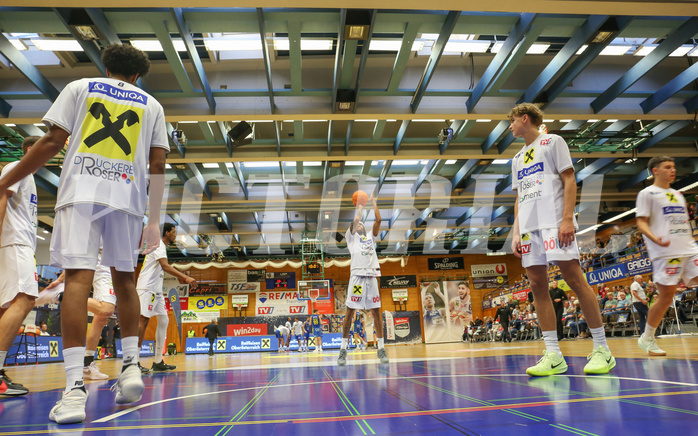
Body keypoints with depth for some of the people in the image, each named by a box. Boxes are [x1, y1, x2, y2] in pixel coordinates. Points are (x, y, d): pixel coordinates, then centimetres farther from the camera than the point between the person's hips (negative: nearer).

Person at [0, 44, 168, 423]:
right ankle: (131, 367, 13)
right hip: (128, 195, 2)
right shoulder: (151, 104, 18)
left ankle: (74, 389, -15)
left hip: (81, 191, -1)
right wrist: (154, 220, 11)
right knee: (123, 279, 13)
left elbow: (52, 142, 5)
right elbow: (157, 165, 9)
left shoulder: (80, 87, 16)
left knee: (78, 278, -9)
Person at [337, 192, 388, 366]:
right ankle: (343, 349, 4)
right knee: (350, 311, -3)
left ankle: (381, 348, 9)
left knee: (376, 312, 3)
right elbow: (355, 220, -1)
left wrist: (373, 202, 15)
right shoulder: (351, 236, 14)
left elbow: (378, 220, 12)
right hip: (357, 276, -3)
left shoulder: (370, 236, 23)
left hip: (372, 276, 4)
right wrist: (360, 208, 15)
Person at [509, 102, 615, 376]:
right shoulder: (517, 159, 25)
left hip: (554, 223, -6)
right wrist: (516, 233, 10)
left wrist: (567, 219, -14)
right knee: (537, 286, -2)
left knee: (574, 279, -10)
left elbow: (569, 181, -2)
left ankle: (602, 349, 0)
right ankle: (553, 355, 0)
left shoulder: (552, 142, 8)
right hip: (529, 227, 6)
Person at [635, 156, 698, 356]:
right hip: (666, 252, -7)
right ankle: (647, 339, 9)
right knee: (666, 296, -6)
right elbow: (641, 222, -7)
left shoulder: (678, 194, 22)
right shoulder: (647, 193, 2)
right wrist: (655, 238, -25)